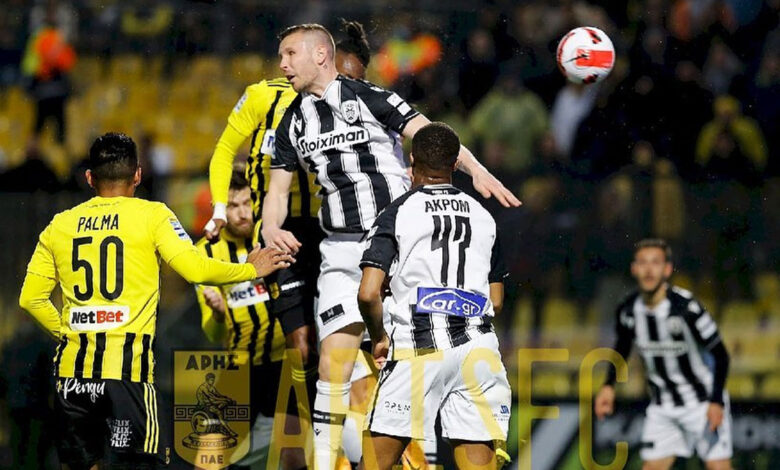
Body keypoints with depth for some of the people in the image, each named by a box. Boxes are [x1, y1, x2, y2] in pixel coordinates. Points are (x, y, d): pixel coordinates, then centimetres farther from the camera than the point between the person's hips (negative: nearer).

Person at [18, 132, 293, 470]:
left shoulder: (59, 225, 12)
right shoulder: (151, 215, 1)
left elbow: (30, 299, 12)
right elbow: (194, 269, -8)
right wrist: (249, 270, 8)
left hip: (72, 366, 4)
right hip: (127, 366, -4)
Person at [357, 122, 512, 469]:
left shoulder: (397, 213, 2)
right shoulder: (483, 216, 15)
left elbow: (368, 293, -7)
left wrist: (379, 339, 10)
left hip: (418, 349, -3)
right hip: (477, 348, 3)